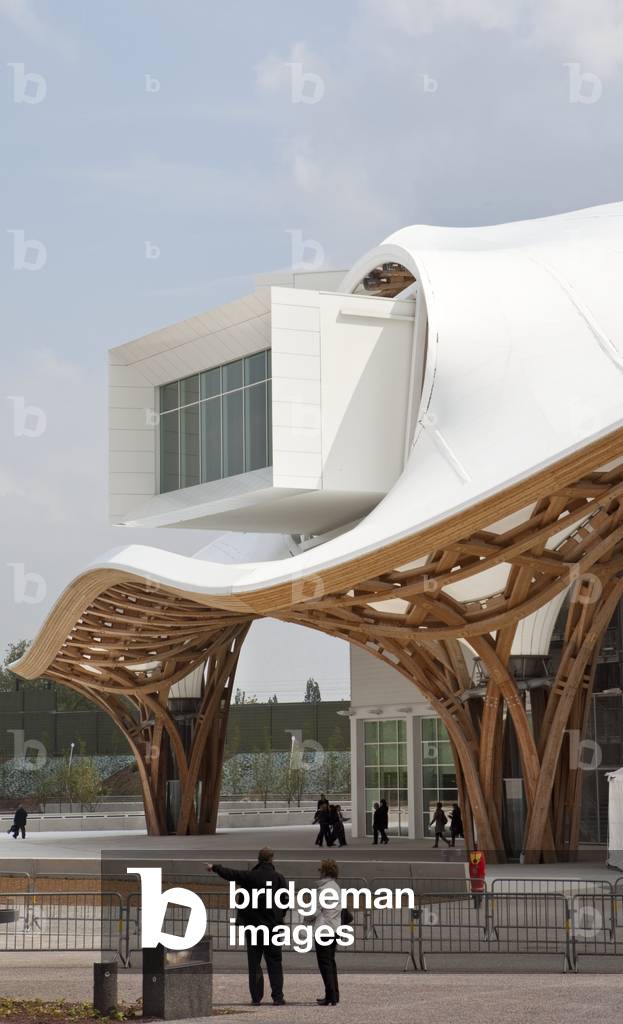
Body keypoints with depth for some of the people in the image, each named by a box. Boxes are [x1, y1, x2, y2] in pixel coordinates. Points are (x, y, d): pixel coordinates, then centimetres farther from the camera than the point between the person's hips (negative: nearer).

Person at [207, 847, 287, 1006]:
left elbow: (230, 874, 3)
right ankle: (277, 996, -1)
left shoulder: (249, 876, -6)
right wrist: (280, 916, 13)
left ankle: (256, 997, 4)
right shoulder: (279, 878, -4)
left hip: (252, 924, 0)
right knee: (274, 963, 6)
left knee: (254, 963, 7)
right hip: (273, 925, 0)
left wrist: (215, 867, 20)